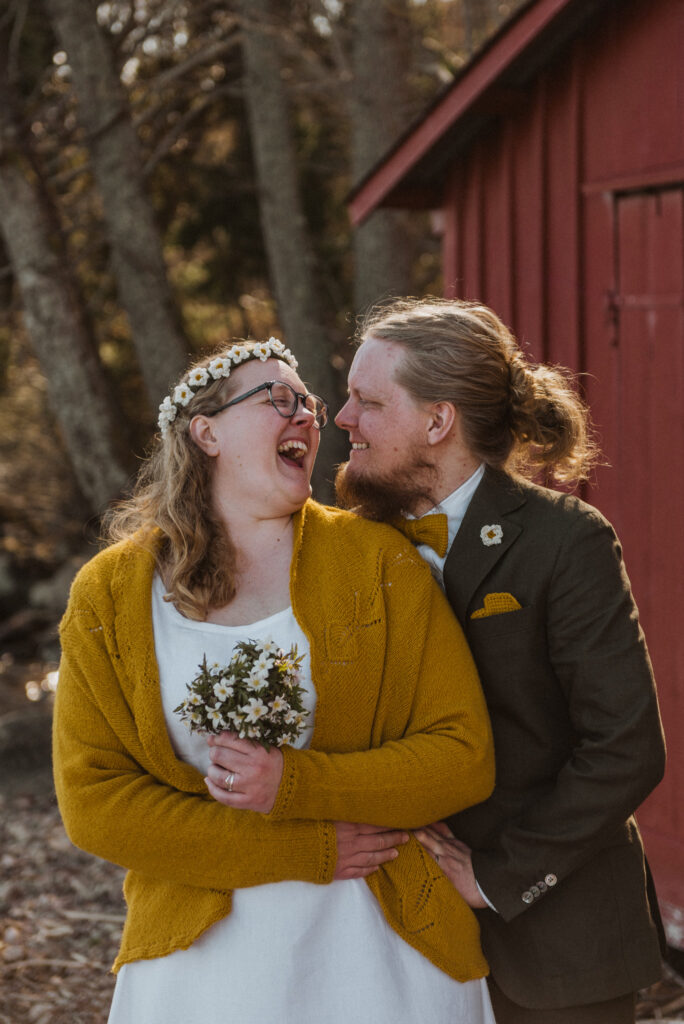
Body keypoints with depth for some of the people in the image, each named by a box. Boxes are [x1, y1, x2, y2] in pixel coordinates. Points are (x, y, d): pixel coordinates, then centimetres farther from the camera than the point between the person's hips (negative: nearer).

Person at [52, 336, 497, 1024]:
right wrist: (309, 851, -12)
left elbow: (465, 758, -5)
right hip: (200, 952, 0)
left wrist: (295, 785, -19)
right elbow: (92, 800, -6)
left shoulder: (379, 560, -2)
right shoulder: (107, 595, -1)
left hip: (378, 947, 0)